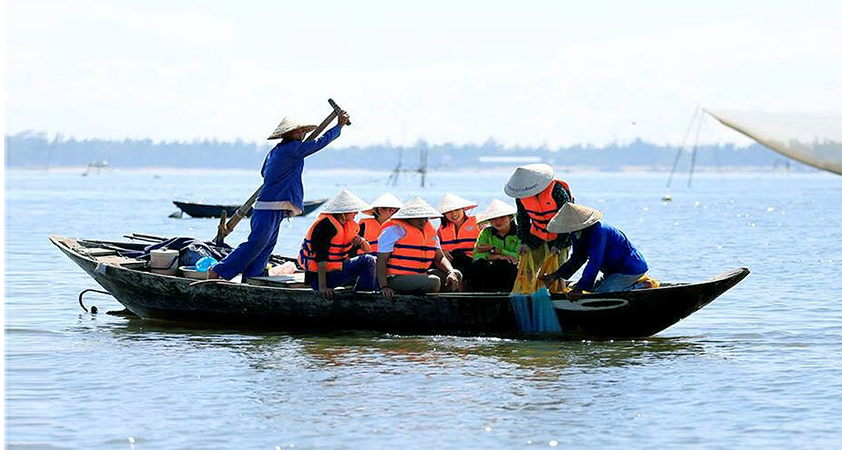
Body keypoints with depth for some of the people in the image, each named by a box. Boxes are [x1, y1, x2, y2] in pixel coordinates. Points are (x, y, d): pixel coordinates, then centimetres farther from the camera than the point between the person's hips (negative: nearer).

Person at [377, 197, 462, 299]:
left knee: (456, 275, 2)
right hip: (396, 279, -8)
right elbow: (381, 261, -12)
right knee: (433, 281, -30)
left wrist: (450, 273, -8)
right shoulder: (394, 231, -9)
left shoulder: (430, 231, 14)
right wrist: (384, 286, -25)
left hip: (418, 275, 9)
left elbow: (440, 258, 15)